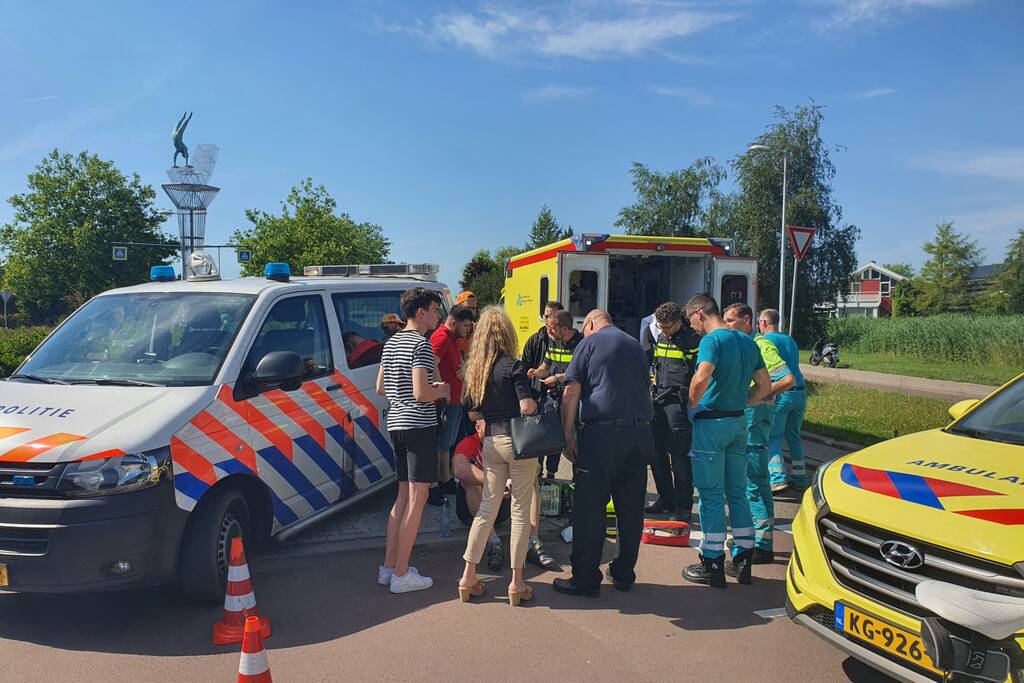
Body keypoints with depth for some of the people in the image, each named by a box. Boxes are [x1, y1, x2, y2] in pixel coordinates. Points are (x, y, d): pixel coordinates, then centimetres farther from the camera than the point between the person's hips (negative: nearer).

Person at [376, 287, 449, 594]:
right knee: (417, 499, -3)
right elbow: (420, 394, -23)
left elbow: (381, 387, 19)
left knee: (403, 495, 16)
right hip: (419, 425, -9)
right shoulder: (421, 344, -14)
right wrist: (441, 391, -2)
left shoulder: (392, 343, 14)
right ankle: (402, 574, 2)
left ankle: (388, 566, 20)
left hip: (396, 424, 9)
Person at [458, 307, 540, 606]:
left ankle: (468, 577, 16)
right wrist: (535, 405, 2)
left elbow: (473, 413, 12)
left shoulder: (474, 369, 7)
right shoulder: (513, 366, -11)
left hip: (491, 441, 6)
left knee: (487, 508, 13)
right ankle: (517, 582, 11)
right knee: (520, 510, 4)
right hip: (517, 440, -5)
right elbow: (527, 406, -19)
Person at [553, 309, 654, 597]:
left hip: (602, 431, -6)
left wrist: (568, 437, -2)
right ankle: (624, 574, 22)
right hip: (641, 432, 6)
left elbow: (571, 394, -4)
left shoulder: (589, 342, 4)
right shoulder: (635, 345, 20)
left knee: (590, 508, -1)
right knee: (631, 507, 12)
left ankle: (585, 579, 2)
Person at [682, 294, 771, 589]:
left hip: (711, 423, -7)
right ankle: (743, 559, 21)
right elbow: (764, 385, 16)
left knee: (711, 495, 0)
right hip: (739, 423, 7)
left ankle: (713, 564, 7)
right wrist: (739, 404, 14)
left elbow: (701, 378, -29)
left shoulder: (712, 340, -13)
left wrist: (692, 405, -13)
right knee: (738, 493, 14)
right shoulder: (748, 342, 12)